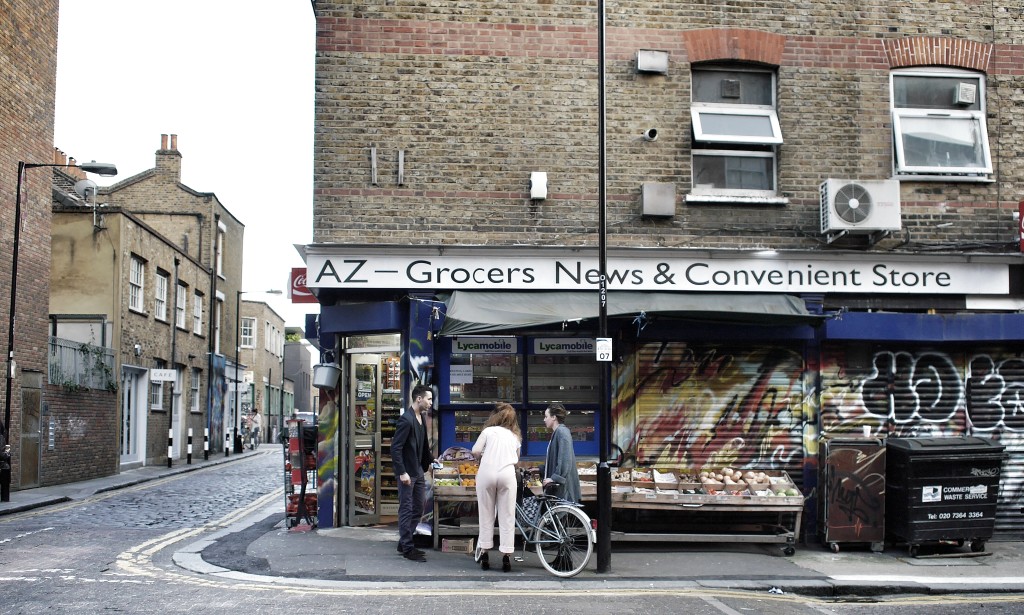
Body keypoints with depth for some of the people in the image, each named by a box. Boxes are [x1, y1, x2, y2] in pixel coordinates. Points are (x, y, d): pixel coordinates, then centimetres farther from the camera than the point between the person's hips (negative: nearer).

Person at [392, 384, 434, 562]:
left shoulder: (420, 418, 9)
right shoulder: (406, 419, -18)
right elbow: (396, 448, -20)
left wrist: (429, 461, 18)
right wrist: (402, 472, -22)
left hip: (418, 471, 9)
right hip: (407, 472, -9)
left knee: (418, 509, 14)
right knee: (406, 510, -1)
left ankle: (404, 543, 25)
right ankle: (407, 549, 6)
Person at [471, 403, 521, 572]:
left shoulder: (488, 431, 9)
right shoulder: (515, 436, 20)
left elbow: (475, 451, -1)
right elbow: (516, 460, 19)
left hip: (487, 473, -1)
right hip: (507, 474, 1)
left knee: (486, 514, 8)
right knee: (507, 516, 3)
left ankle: (484, 552, 13)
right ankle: (506, 555, 1)